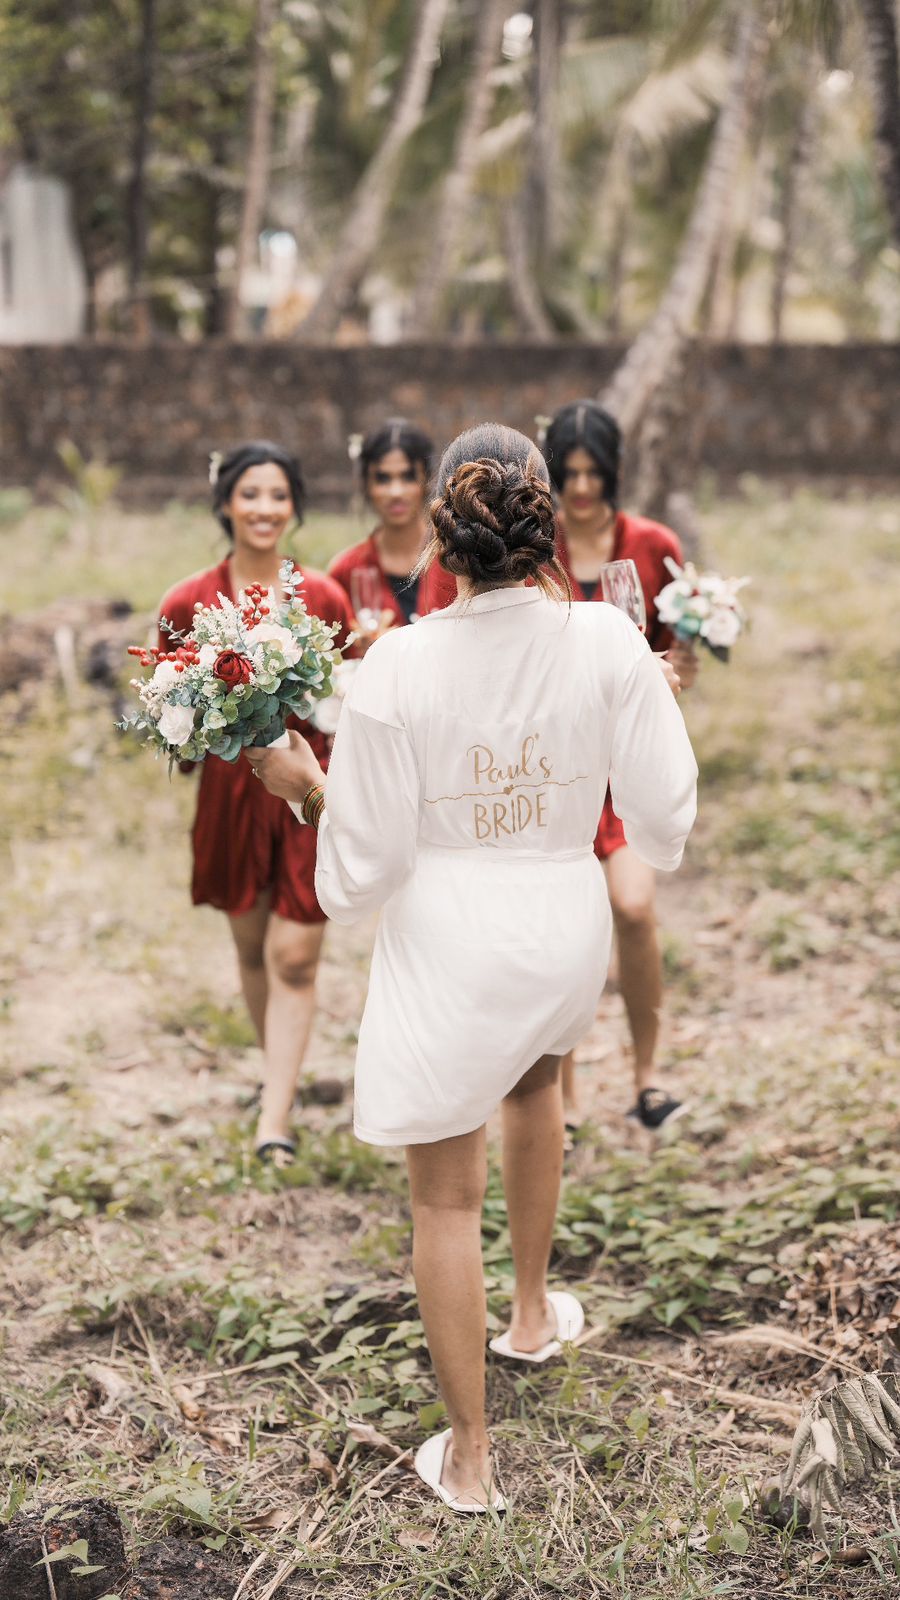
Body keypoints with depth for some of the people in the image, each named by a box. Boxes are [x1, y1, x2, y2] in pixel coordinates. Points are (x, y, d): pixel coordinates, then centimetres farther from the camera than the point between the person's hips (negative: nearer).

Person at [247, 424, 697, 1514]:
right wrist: (653, 705, 11)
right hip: (567, 925, 3)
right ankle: (532, 1313, 51)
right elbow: (663, 819, -5)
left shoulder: (398, 665, -20)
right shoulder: (608, 641, -14)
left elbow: (364, 869, -14)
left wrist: (306, 787, 4)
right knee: (535, 1075, 37)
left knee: (445, 1194, 12)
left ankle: (469, 1457, 24)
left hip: (447, 941, -3)